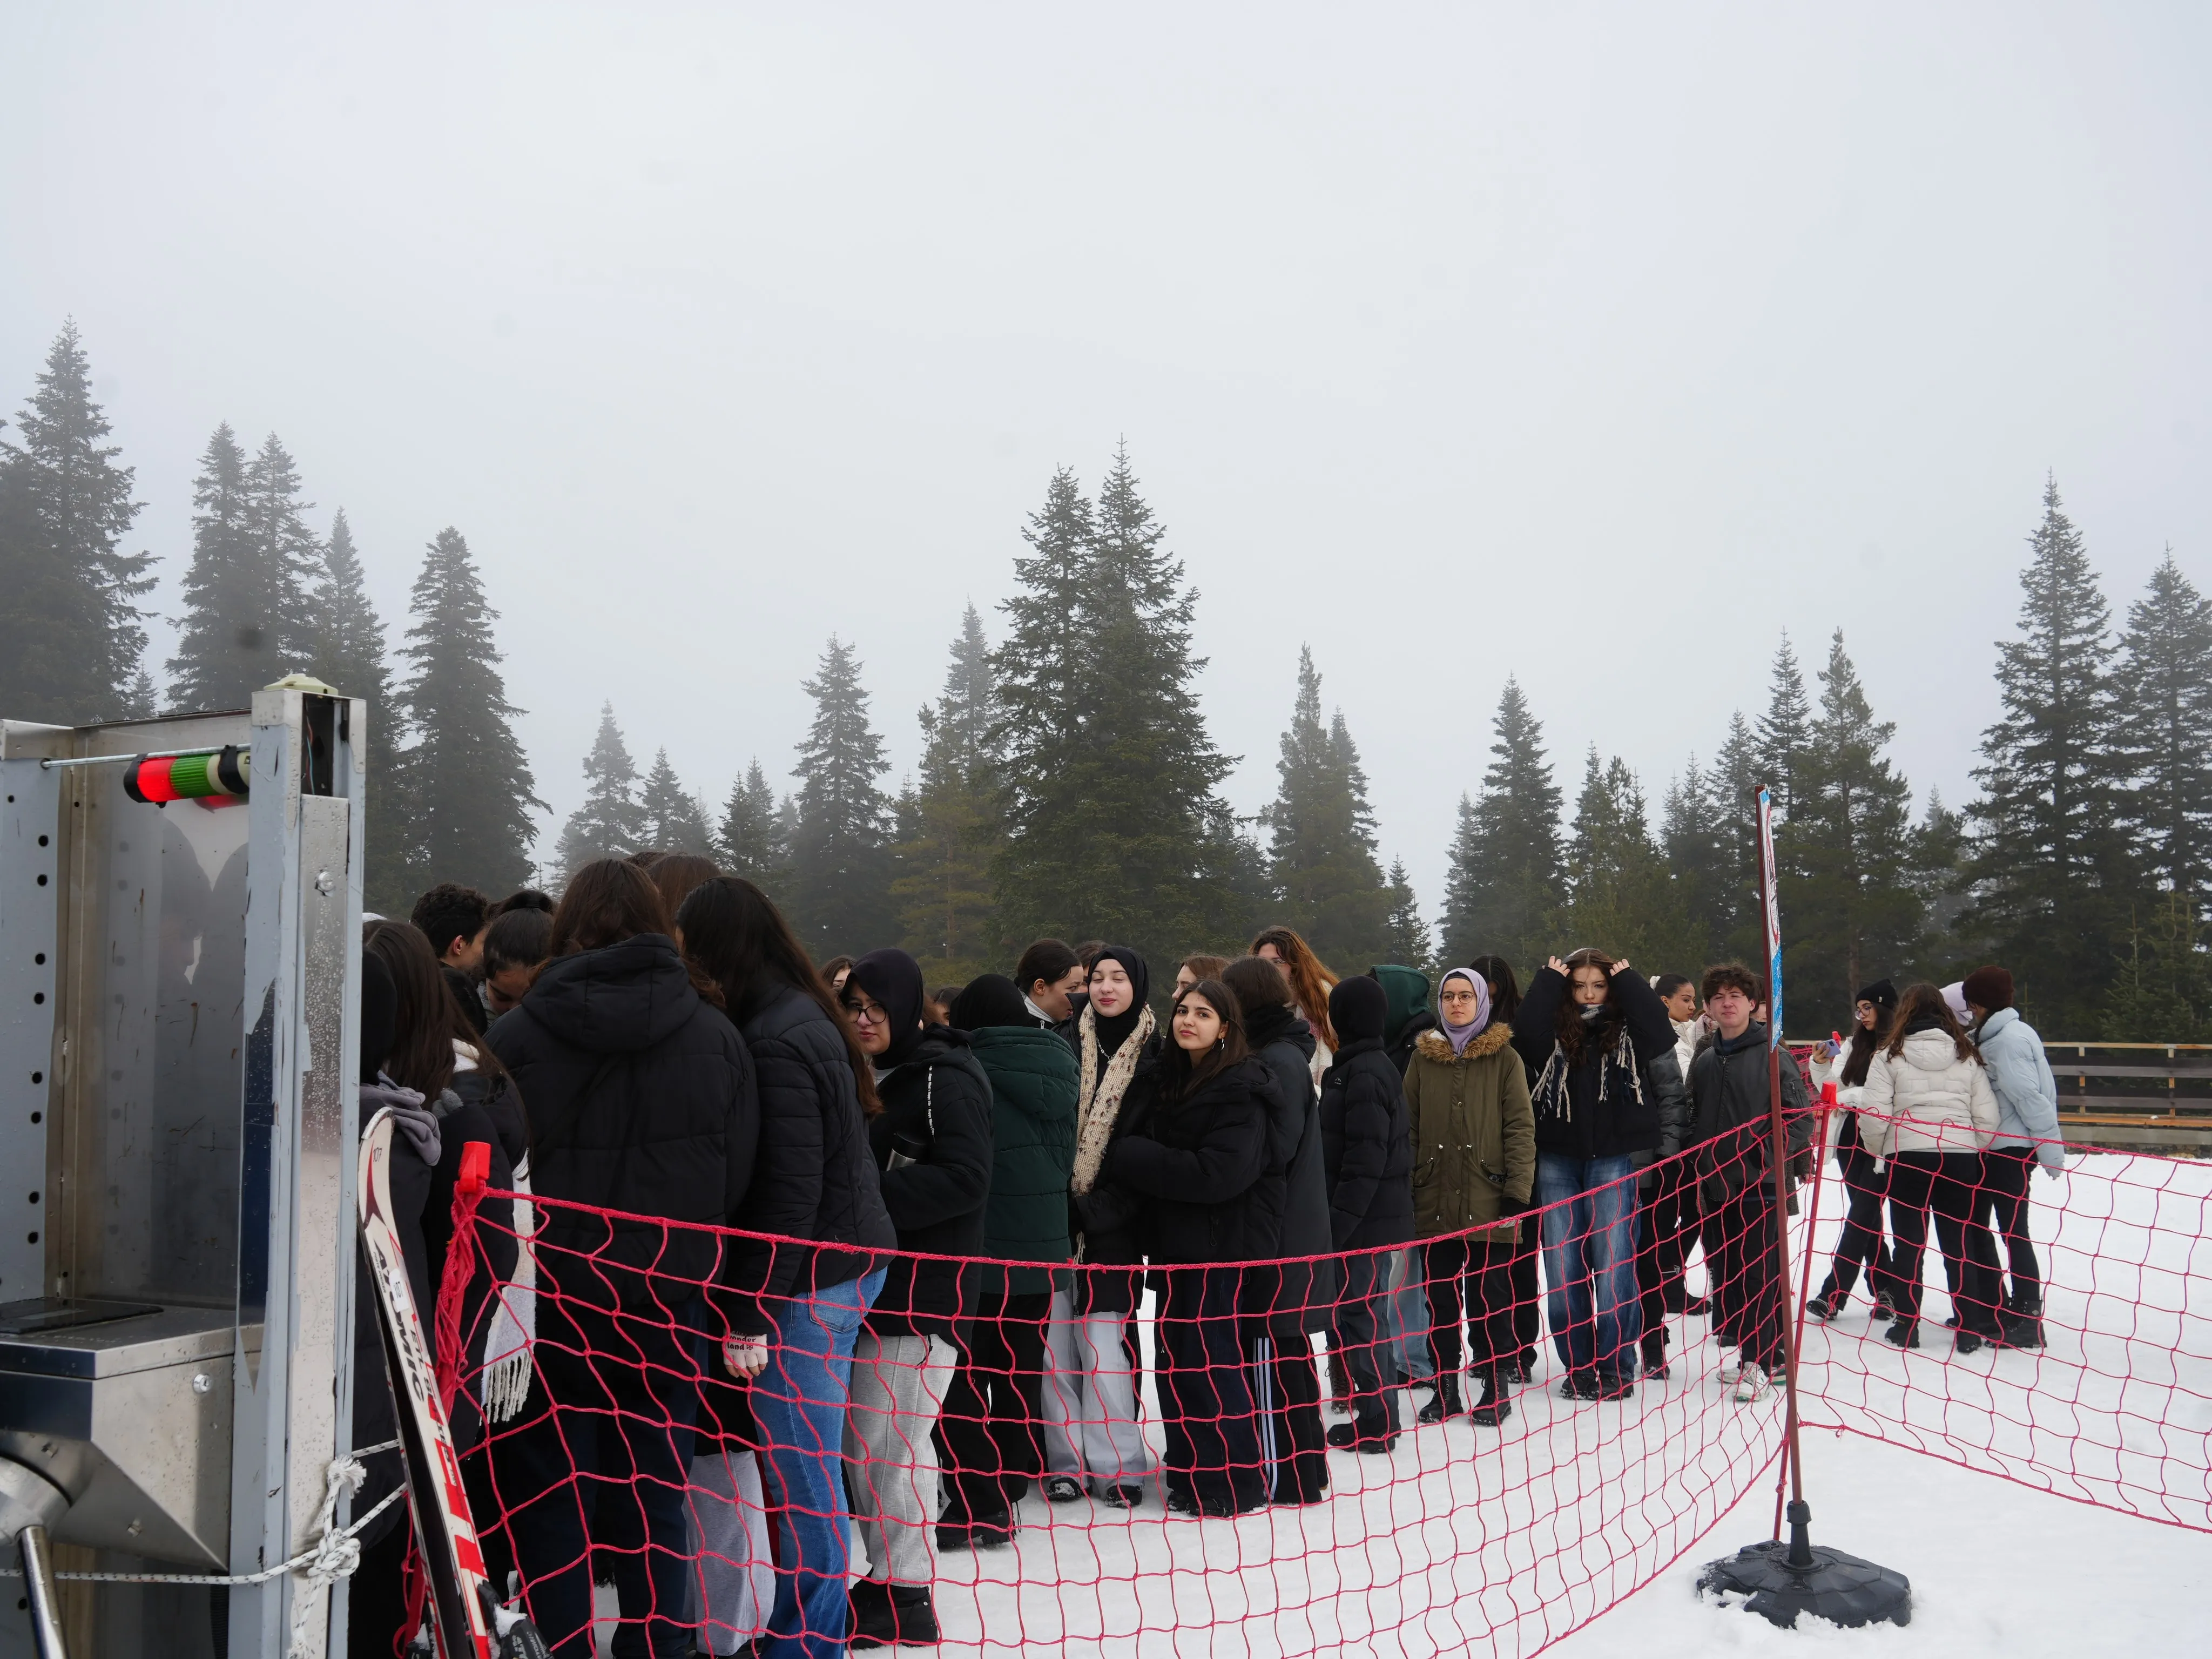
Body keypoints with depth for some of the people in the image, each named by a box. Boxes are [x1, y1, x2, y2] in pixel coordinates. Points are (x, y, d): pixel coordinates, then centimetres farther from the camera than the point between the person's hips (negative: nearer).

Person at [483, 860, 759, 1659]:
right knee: (655, 1502, 12)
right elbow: (740, 1180, 0)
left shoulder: (519, 1036, -10)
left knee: (553, 1505, 9)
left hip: (554, 1300, -2)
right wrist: (692, 1263, 10)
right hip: (670, 1303, 2)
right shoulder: (716, 1037, -2)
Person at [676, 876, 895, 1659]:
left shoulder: (775, 1040, -18)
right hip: (843, 1263, 9)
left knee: (801, 1468, 1)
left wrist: (750, 1314, -15)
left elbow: (789, 1190, -20)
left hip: (810, 1278, -9)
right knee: (803, 1461, 16)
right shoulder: (804, 1017, 11)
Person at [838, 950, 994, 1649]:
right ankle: (882, 1579, 24)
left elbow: (964, 1177, -20)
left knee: (894, 1442, -6)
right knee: (859, 1440, 12)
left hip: (923, 1289, -8)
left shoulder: (945, 1079, -10)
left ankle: (906, 1597, 6)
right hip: (867, 1278, 8)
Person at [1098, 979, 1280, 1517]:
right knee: (1176, 1361, 13)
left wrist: (1127, 1156, -19)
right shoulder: (1162, 1080, 11)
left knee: (1205, 1361, -3)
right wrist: (1112, 1195, -12)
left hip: (1218, 1245, -7)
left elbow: (1220, 1173, -23)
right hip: (1172, 1240, 7)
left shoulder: (1241, 1089, -13)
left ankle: (1236, 1486, 11)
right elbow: (1136, 1145, 9)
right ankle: (1190, 1477, 26)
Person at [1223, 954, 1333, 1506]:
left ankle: (1287, 1478, 3)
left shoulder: (1276, 1061, -16)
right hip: (1294, 1231, 10)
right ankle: (1306, 1466, 25)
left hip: (1280, 1236, -10)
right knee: (1289, 1354, 16)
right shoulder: (1284, 1053, 14)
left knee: (1271, 1352, -3)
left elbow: (1273, 1149, -20)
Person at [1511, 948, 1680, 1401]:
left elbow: (1661, 1033, -15)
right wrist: (1549, 980, -5)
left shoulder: (1629, 1031, 5)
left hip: (1616, 1160, -2)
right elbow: (1523, 1032, -12)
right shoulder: (1555, 1032, 7)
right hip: (1558, 1162, 2)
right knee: (1563, 1270, 4)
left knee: (1613, 1267, -3)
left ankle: (1616, 1369, 8)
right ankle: (1578, 1369, 14)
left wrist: (1628, 979, -7)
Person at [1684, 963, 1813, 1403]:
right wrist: (1700, 1175, 11)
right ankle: (1749, 1353, 21)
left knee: (1762, 1274, -6)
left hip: (1761, 1186, -5)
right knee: (1727, 1276, 9)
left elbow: (1801, 1117, -6)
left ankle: (1762, 1362, 1)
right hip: (1717, 1189, 6)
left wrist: (1772, 1159, -14)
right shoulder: (1703, 1063, 12)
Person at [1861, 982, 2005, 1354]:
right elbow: (1987, 1116, 2)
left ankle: (1907, 1326, 11)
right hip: (1960, 1157, 2)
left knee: (1909, 1244, 7)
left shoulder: (1889, 1056, -3)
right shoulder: (1967, 1055, 6)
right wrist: (1977, 1154, 15)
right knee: (1960, 1243, 9)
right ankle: (1969, 1330, 11)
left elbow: (1873, 1114, -9)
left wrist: (1879, 1152, 9)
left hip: (1907, 1158, -2)